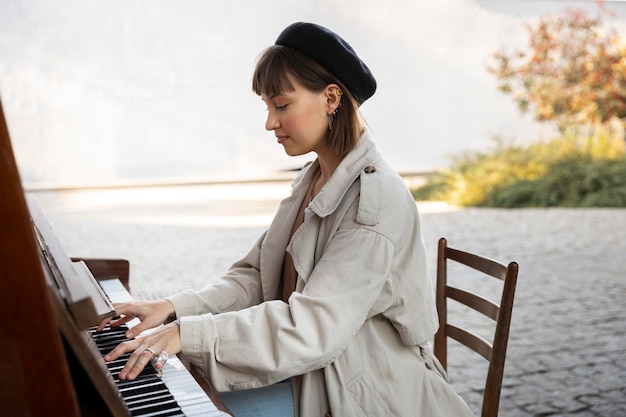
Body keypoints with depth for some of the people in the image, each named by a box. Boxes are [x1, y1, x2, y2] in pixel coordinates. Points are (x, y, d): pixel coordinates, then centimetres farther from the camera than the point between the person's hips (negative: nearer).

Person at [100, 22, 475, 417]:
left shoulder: (376, 198, -22)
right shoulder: (312, 181, 7)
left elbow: (314, 328, -29)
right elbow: (256, 276, 7)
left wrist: (188, 334, -31)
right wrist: (174, 308, -6)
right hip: (311, 373, 8)